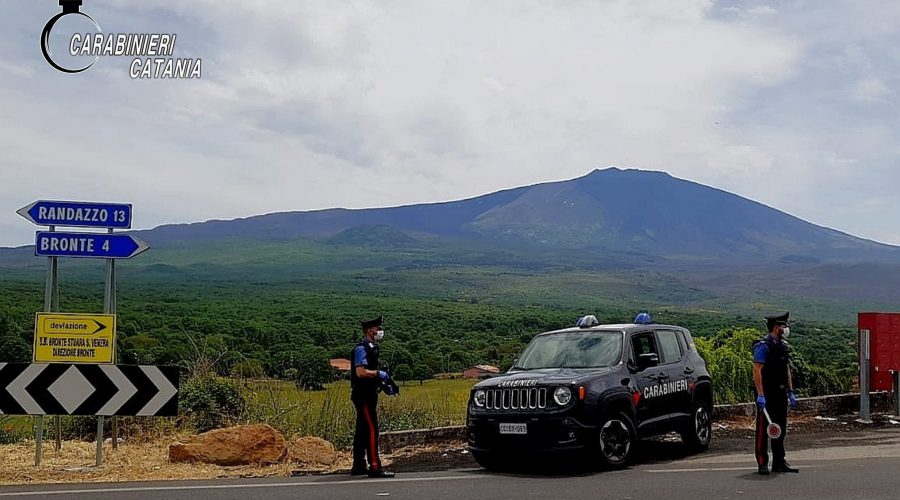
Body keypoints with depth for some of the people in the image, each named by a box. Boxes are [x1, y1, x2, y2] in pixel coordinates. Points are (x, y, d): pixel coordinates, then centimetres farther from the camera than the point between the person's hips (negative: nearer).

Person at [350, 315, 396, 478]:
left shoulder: (371, 348, 17)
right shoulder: (361, 349, -14)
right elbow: (360, 372, -25)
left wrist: (383, 382, 13)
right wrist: (379, 373, -19)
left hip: (368, 395, 10)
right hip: (363, 395, -10)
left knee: (362, 430, 13)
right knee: (372, 430, -11)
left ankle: (358, 466, 20)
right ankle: (375, 467, -10)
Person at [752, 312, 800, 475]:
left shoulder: (784, 346, 13)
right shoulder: (763, 346, -13)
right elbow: (757, 371, -19)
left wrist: (790, 391, 15)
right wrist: (760, 395, -24)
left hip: (781, 393, 9)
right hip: (767, 394, -9)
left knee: (780, 428, 13)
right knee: (763, 429, -2)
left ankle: (779, 462, 22)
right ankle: (762, 463, 4)